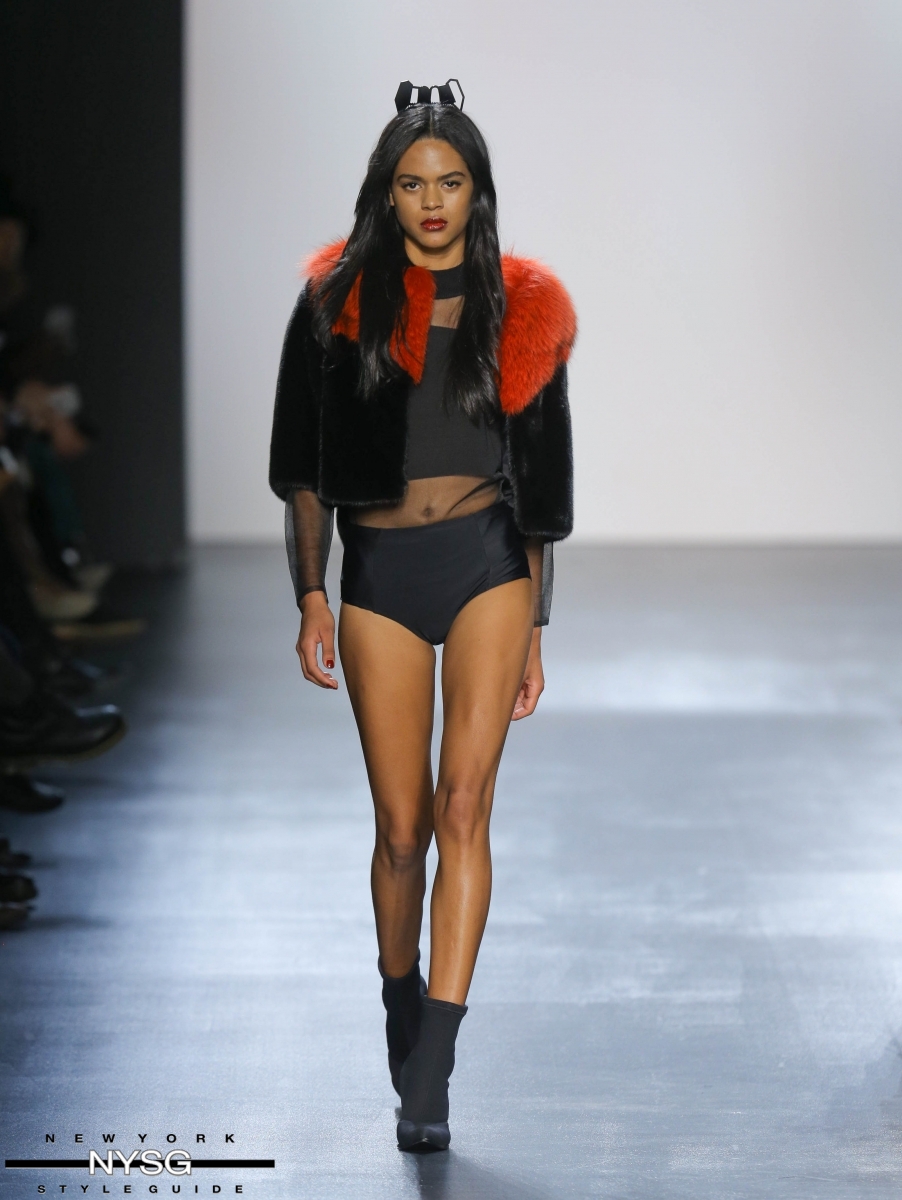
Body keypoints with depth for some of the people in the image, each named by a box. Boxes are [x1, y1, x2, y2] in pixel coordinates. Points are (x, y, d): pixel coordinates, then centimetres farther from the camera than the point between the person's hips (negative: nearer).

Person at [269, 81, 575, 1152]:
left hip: (486, 564, 0)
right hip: (379, 573, 0)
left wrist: (532, 629, 10)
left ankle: (431, 1073, -12)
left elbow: (536, 482, 10)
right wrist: (310, 596, -5)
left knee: (463, 807, -12)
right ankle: (400, 1006, 31)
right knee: (401, 828, 4)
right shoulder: (339, 298, 2)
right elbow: (303, 467, 4)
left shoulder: (519, 310, 6)